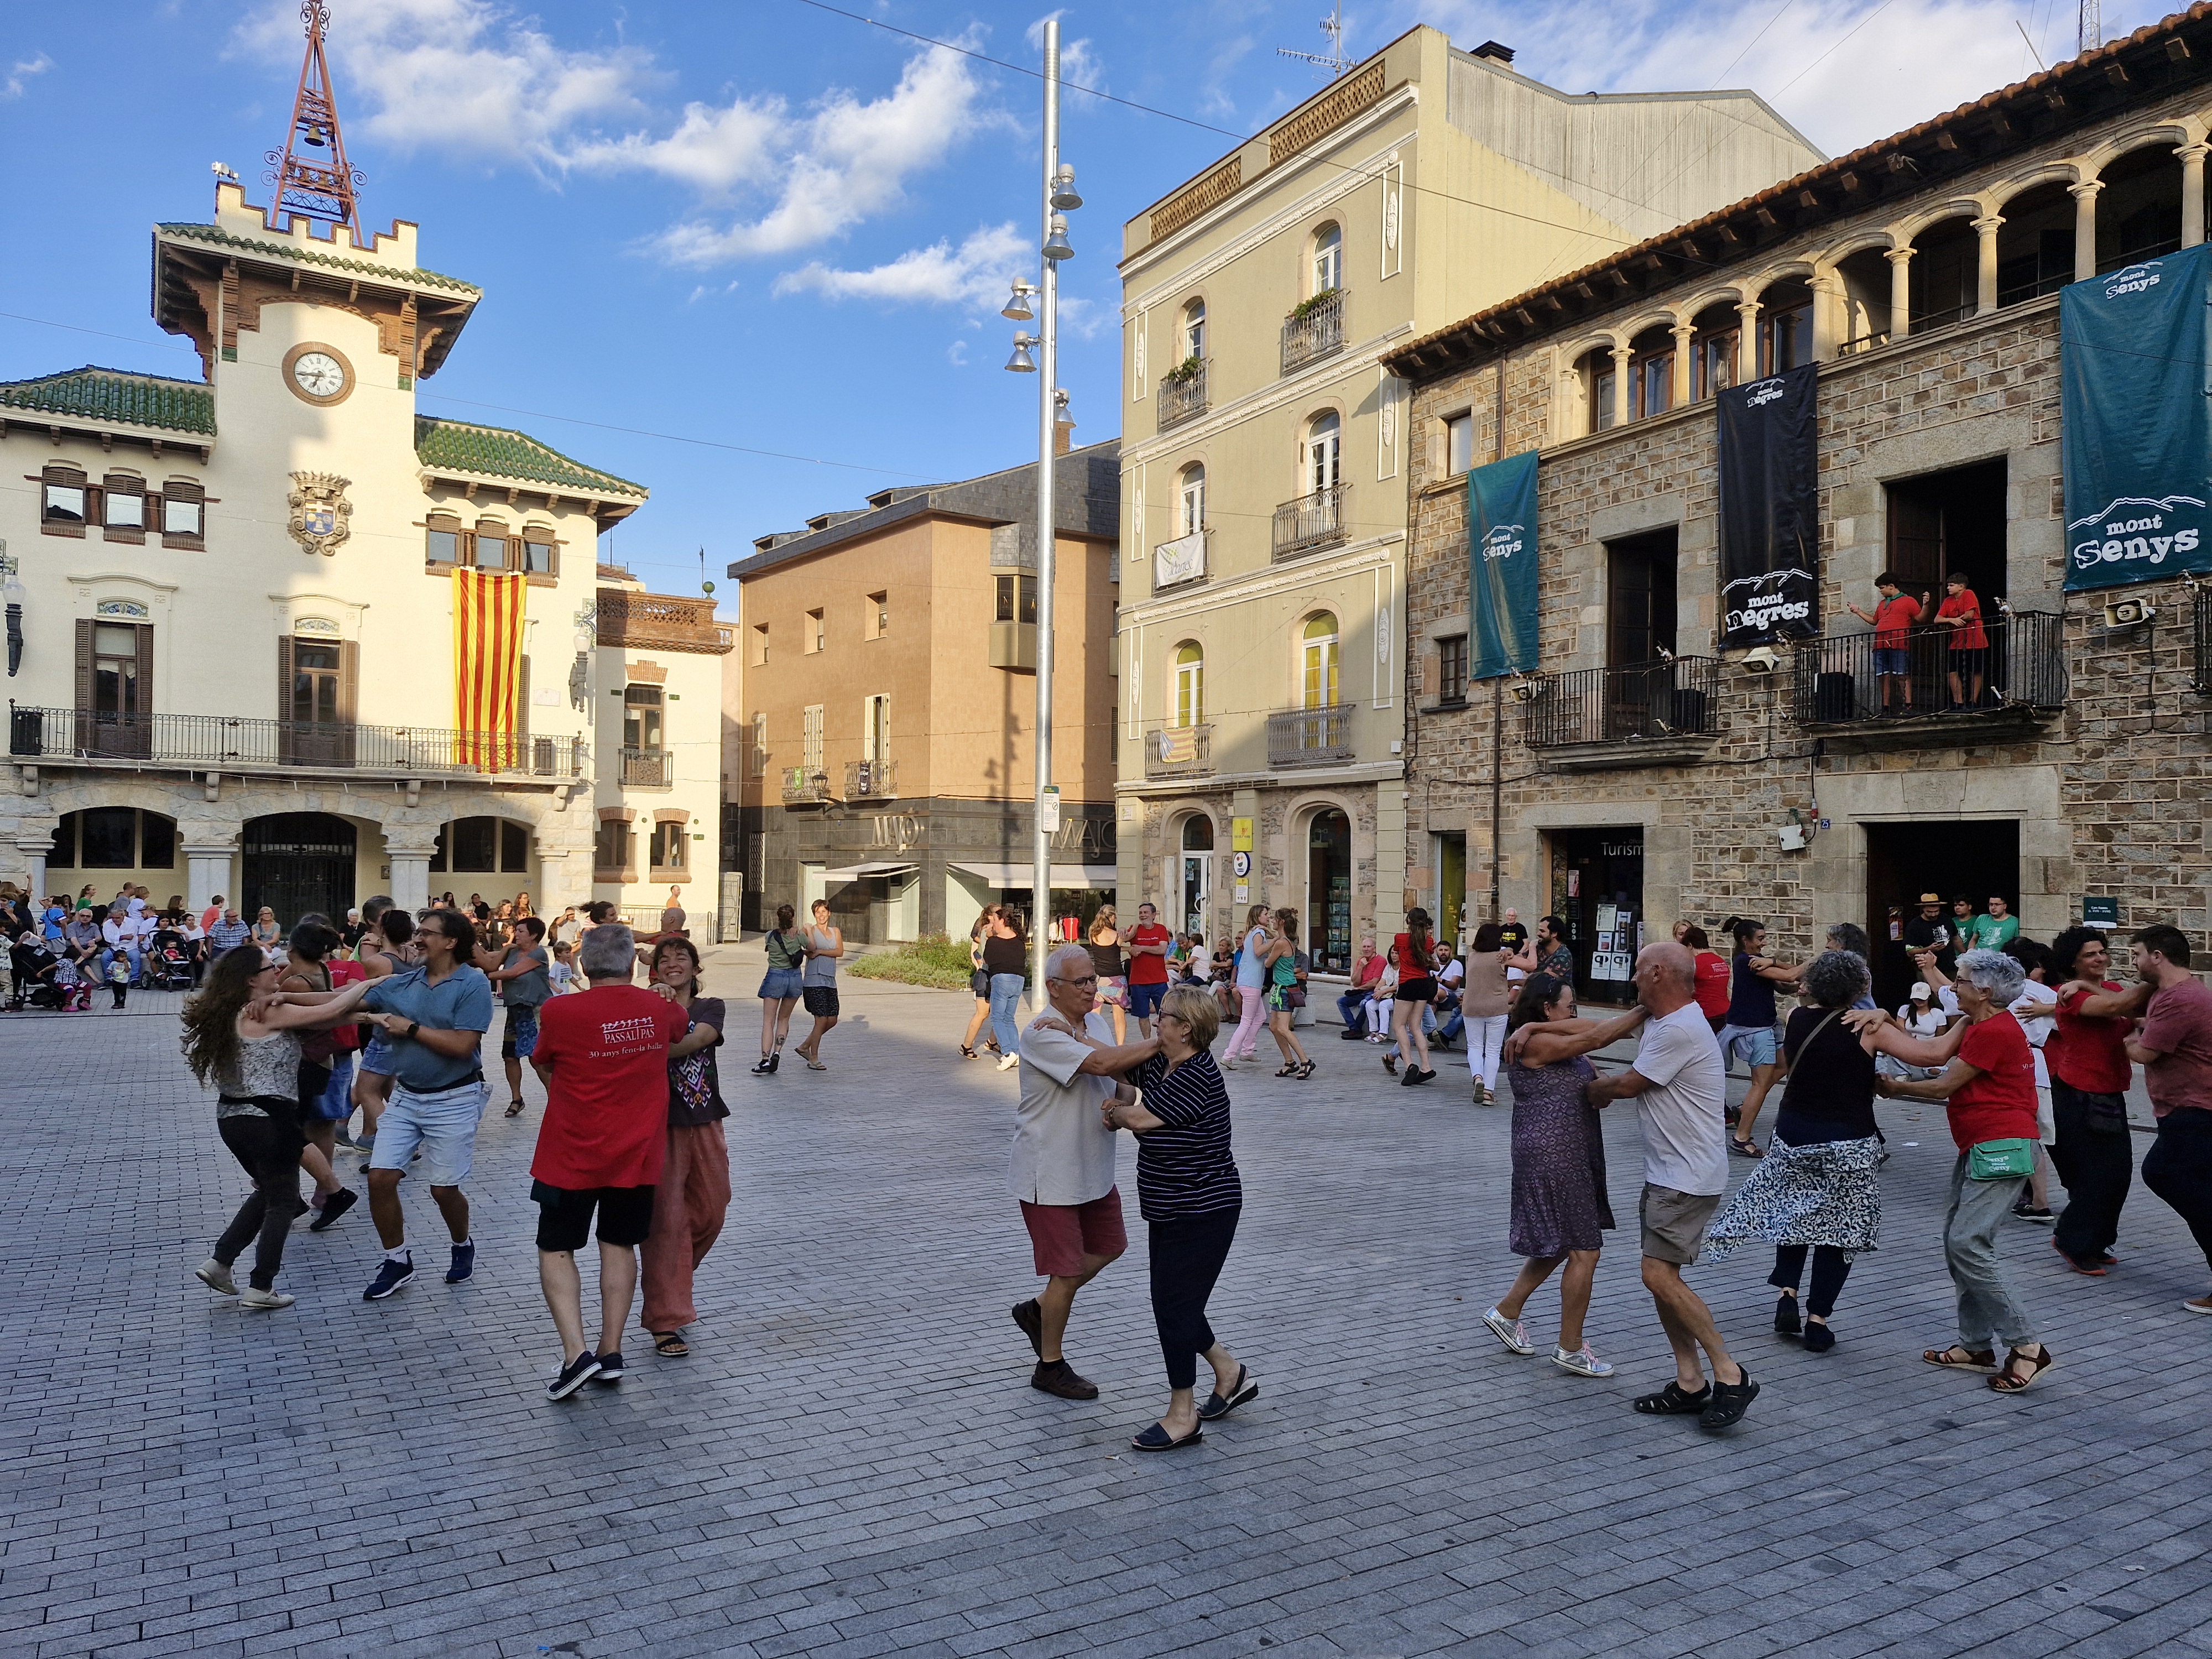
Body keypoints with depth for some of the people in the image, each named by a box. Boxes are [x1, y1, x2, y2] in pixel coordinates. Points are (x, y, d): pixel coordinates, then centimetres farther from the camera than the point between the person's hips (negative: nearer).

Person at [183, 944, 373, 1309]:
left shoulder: (227, 1015, 9)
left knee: (268, 1190, 26)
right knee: (283, 1201, 7)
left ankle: (218, 1262, 21)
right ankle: (260, 1289, 11)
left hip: (232, 1117, 8)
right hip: (269, 1119, -8)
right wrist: (370, 982, -8)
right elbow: (332, 1011, -19)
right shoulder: (268, 1014, -16)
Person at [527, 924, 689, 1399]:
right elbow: (682, 1026, 21)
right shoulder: (660, 1009, -3)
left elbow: (540, 1064, 4)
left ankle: (576, 1353, -3)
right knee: (619, 1246, 15)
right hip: (637, 1153, 3)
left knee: (556, 1250, 9)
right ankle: (611, 1352, 16)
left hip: (571, 1155, -3)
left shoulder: (561, 1013, -14)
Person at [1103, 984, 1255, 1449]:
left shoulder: (1197, 1078, -24)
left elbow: (1139, 1118, -21)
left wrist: (1117, 1110, 0)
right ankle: (1231, 1375, 36)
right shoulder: (1160, 1065, 4)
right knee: (1176, 1302, 16)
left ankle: (1182, 1418, 12)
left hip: (1203, 1213, -10)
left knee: (1173, 1306, -2)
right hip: (1173, 1211, 10)